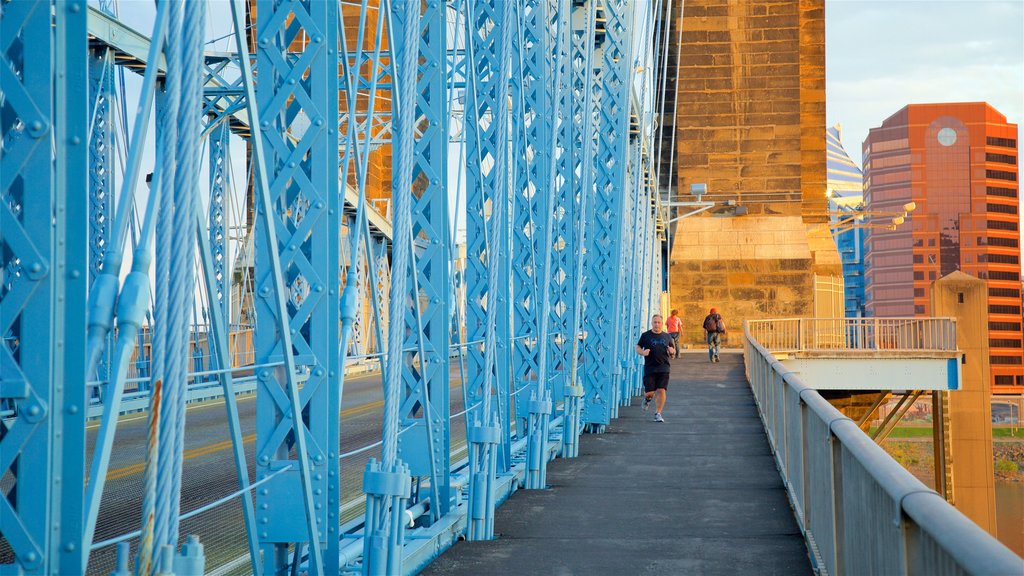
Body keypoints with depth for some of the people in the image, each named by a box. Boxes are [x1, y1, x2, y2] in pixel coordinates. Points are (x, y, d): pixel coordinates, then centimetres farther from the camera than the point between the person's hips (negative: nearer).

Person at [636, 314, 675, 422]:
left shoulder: (667, 336, 11)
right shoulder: (645, 336, 4)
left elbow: (673, 350, 20)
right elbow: (638, 347, 9)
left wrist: (672, 351, -4)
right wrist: (642, 352, -13)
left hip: (663, 368, 1)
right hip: (649, 368, -1)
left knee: (661, 390, -8)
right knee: (649, 392, -3)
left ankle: (658, 414, 3)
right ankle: (648, 399, 35)